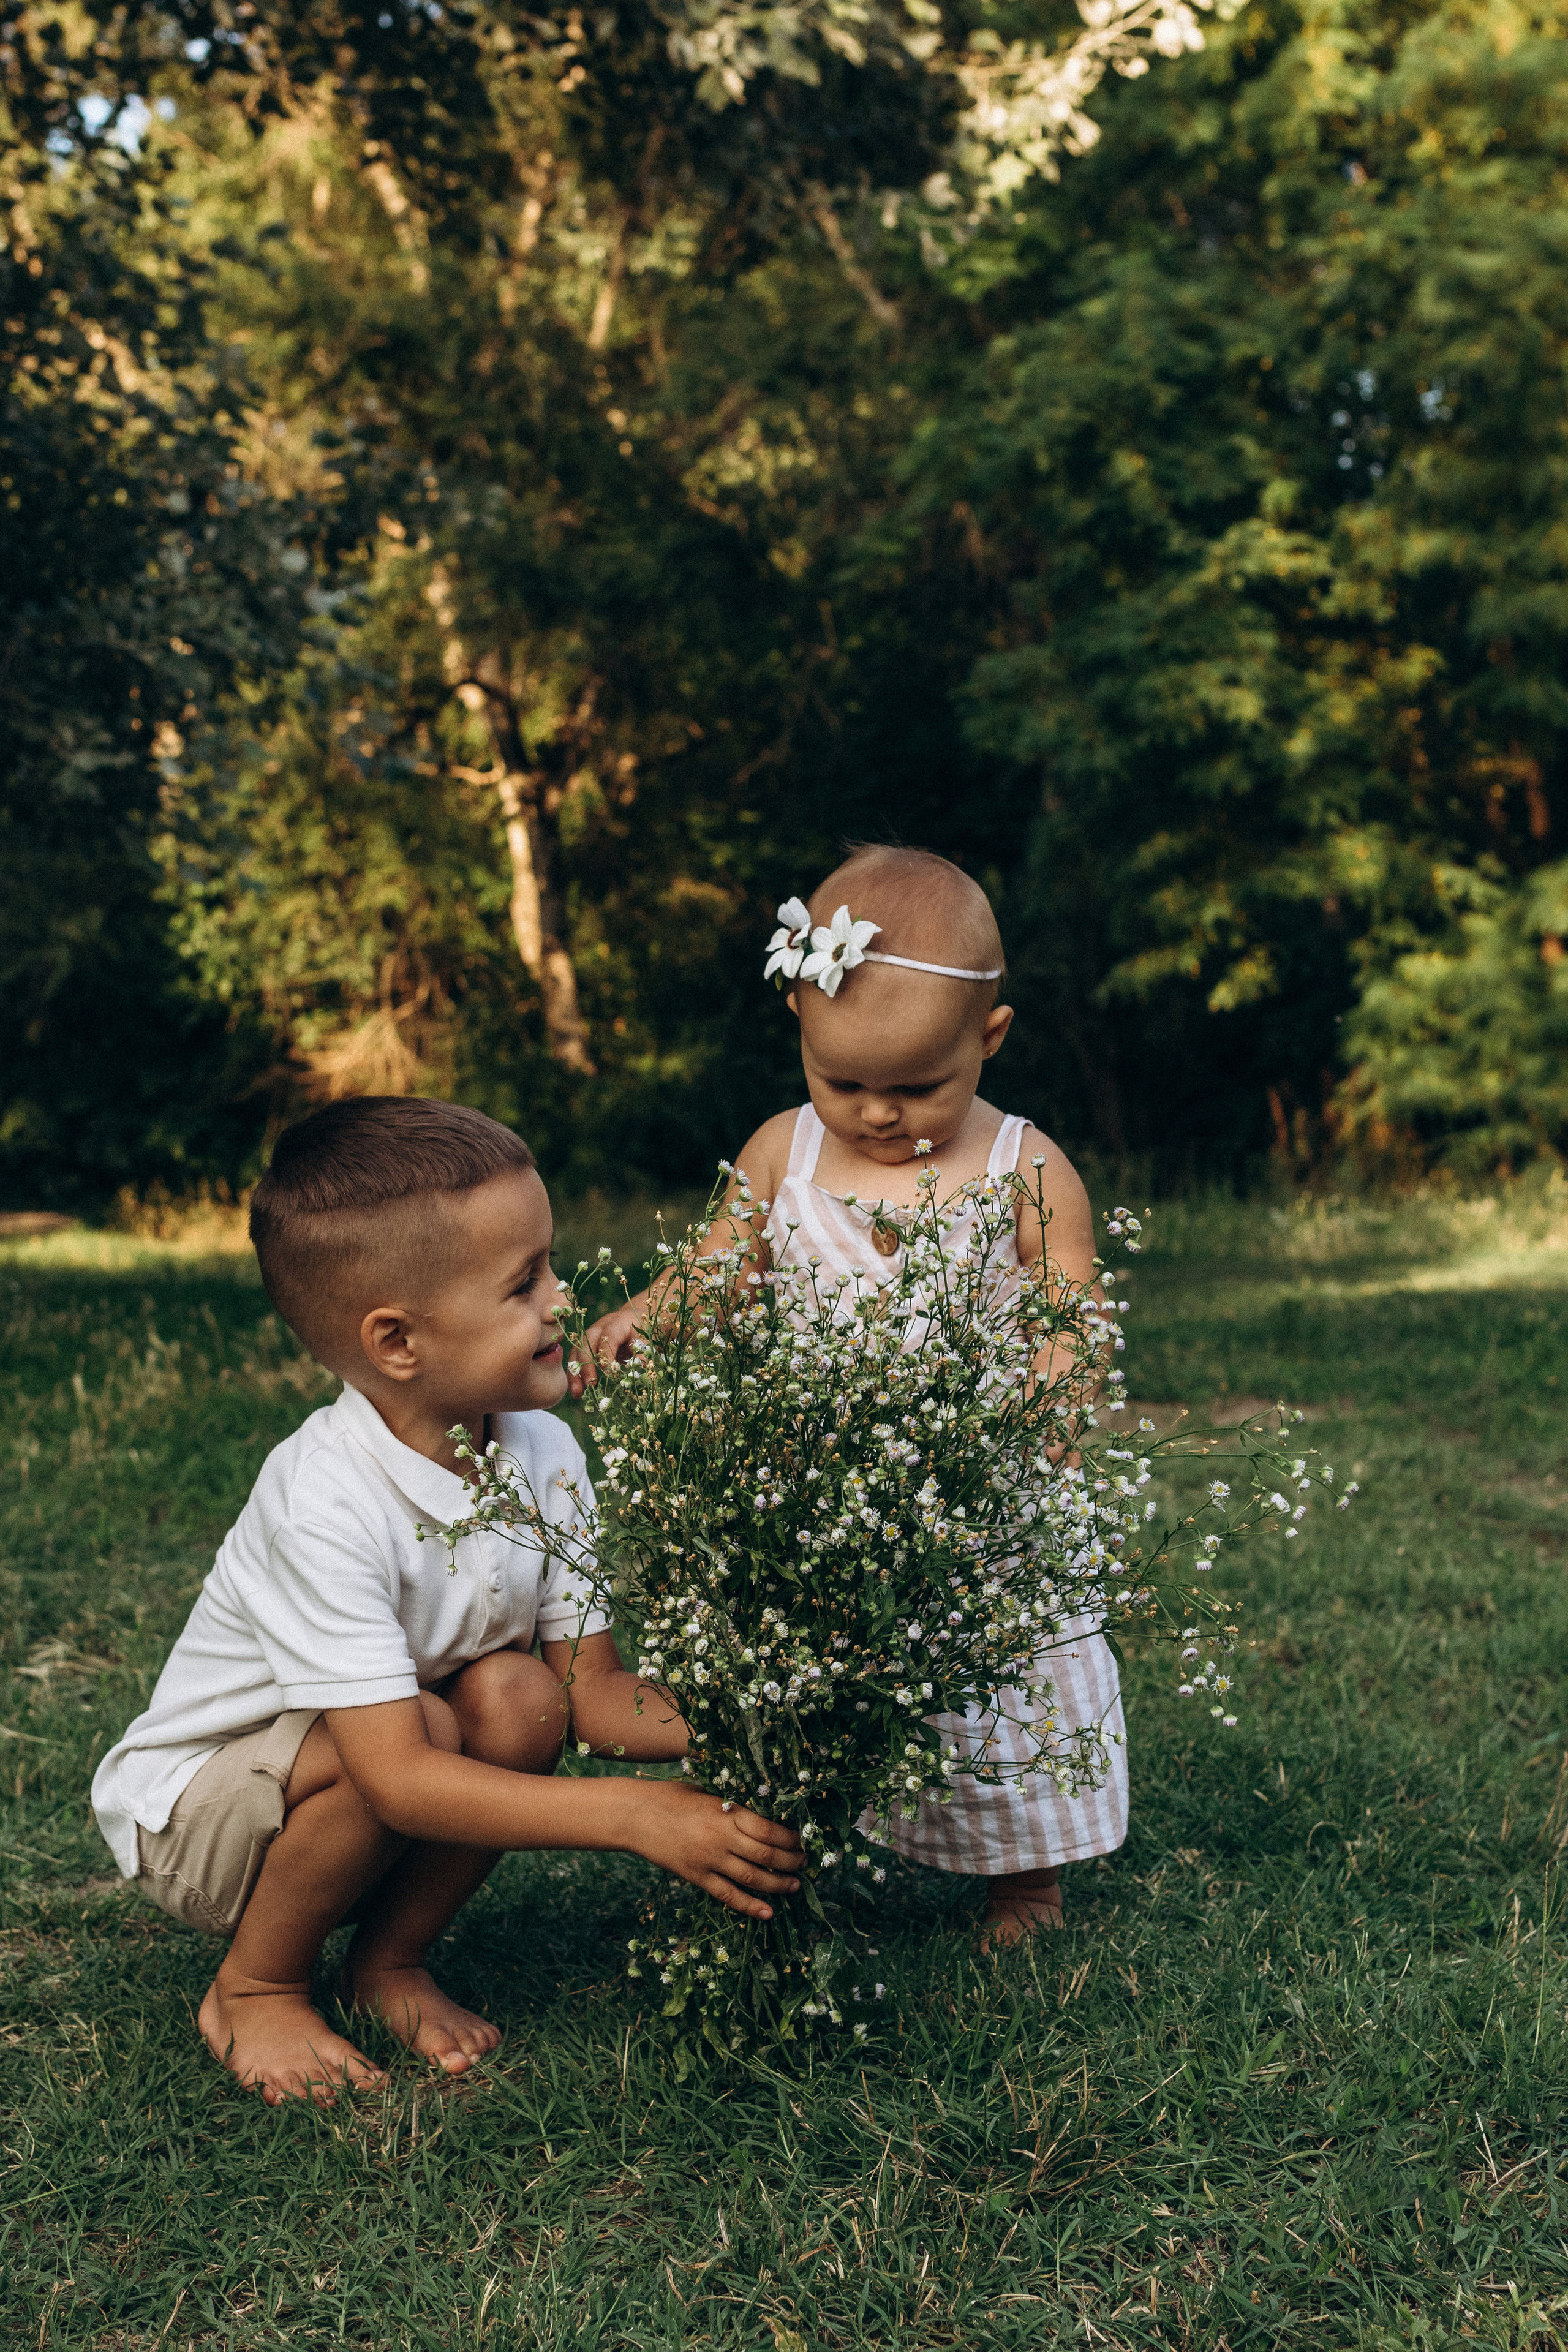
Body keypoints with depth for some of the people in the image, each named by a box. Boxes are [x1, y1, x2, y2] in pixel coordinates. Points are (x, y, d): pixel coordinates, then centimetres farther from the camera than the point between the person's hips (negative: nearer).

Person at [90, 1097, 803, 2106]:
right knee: (423, 1727, -32)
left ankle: (391, 1960, 1)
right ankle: (253, 1989, -6)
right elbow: (396, 1778, -36)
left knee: (520, 1696, -22)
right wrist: (632, 1814, -40)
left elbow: (593, 1690, -9)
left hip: (371, 1795, 6)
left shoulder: (544, 1453, -12)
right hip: (194, 1812, -6)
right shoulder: (326, 1504, -34)